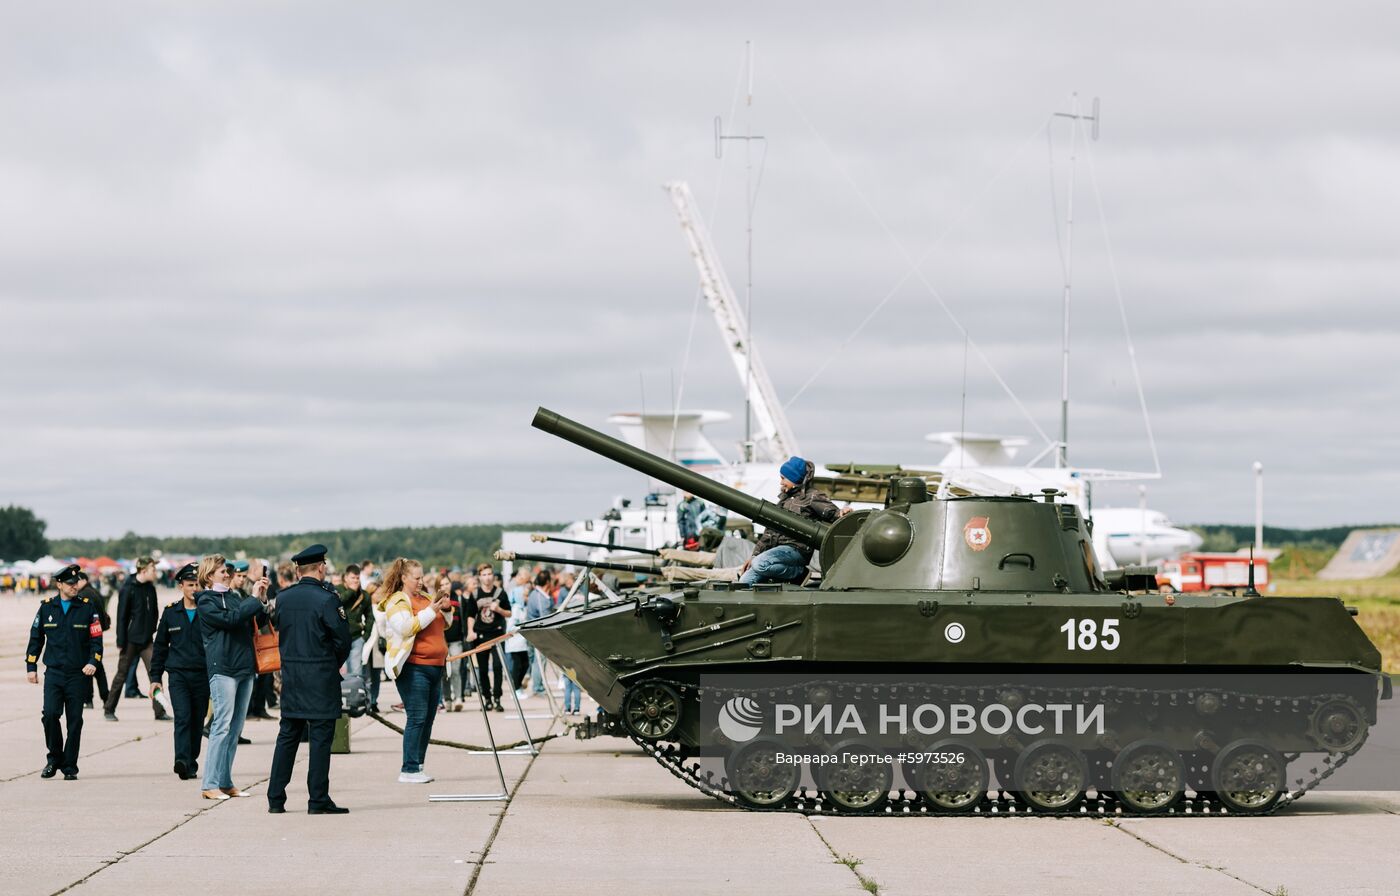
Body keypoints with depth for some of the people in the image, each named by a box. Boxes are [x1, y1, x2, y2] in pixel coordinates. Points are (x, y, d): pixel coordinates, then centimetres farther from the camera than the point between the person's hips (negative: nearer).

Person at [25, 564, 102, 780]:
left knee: (74, 721, 0)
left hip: (78, 674, -1)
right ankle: (54, 758, 5)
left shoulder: (87, 608, 3)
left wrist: (93, 662, -13)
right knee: (50, 714, -14)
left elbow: (96, 639, 3)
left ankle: (70, 767, 9)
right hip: (53, 673, 1)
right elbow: (36, 638, 14)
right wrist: (31, 667, 9)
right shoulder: (47, 607, 7)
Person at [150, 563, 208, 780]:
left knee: (197, 721, 6)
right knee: (183, 716, -16)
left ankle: (191, 763, 17)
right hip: (178, 674, 0)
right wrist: (155, 677, 13)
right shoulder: (171, 613, 8)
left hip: (202, 675, 0)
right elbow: (160, 646, 15)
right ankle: (182, 760, -28)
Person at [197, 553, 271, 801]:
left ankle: (226, 782, 12)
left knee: (235, 728, 8)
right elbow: (229, 619, -17)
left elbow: (256, 622, 19)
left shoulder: (233, 598, 17)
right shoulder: (205, 601, -3)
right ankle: (210, 785, -10)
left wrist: (262, 599, 5)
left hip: (244, 667, 7)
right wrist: (254, 599, -12)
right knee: (222, 725, -11)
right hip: (222, 667, -7)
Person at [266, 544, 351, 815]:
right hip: (321, 678, -5)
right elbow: (343, 639, -8)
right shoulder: (327, 599, -12)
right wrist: (334, 664, 7)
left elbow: (280, 631, 12)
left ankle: (275, 799, 11)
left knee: (287, 737, 11)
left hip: (290, 676, 5)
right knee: (320, 738, -1)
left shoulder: (282, 598, 4)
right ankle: (318, 800, -2)